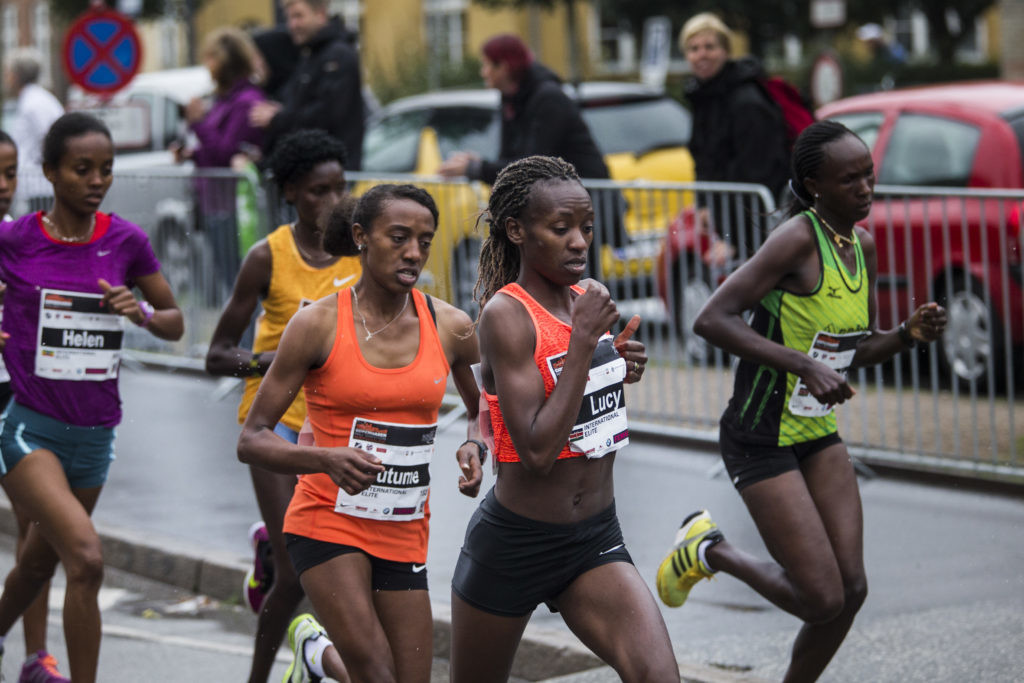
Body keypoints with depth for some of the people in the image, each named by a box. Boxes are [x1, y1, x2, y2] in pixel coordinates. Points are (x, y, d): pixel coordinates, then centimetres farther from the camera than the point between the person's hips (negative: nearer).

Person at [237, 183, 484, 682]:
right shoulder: (318, 324, -9)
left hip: (405, 532, 4)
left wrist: (474, 447, -3)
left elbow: (484, 408, 20)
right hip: (328, 523, -4)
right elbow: (251, 441, -8)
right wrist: (328, 460, -26)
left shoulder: (451, 328, 1)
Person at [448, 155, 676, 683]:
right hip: (514, 543, -5)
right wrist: (585, 339, -25)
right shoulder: (505, 314, -18)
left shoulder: (586, 301, 3)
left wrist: (619, 369, 1)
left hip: (596, 540, 5)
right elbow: (536, 451, -26)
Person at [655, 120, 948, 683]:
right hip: (761, 440, -8)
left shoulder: (864, 246, 5)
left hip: (819, 434, 8)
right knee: (822, 600, -8)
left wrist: (909, 333, -6)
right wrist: (804, 365, -32)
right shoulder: (798, 238, -21)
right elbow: (711, 320, -27)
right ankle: (709, 550, 17)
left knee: (851, 590, 3)